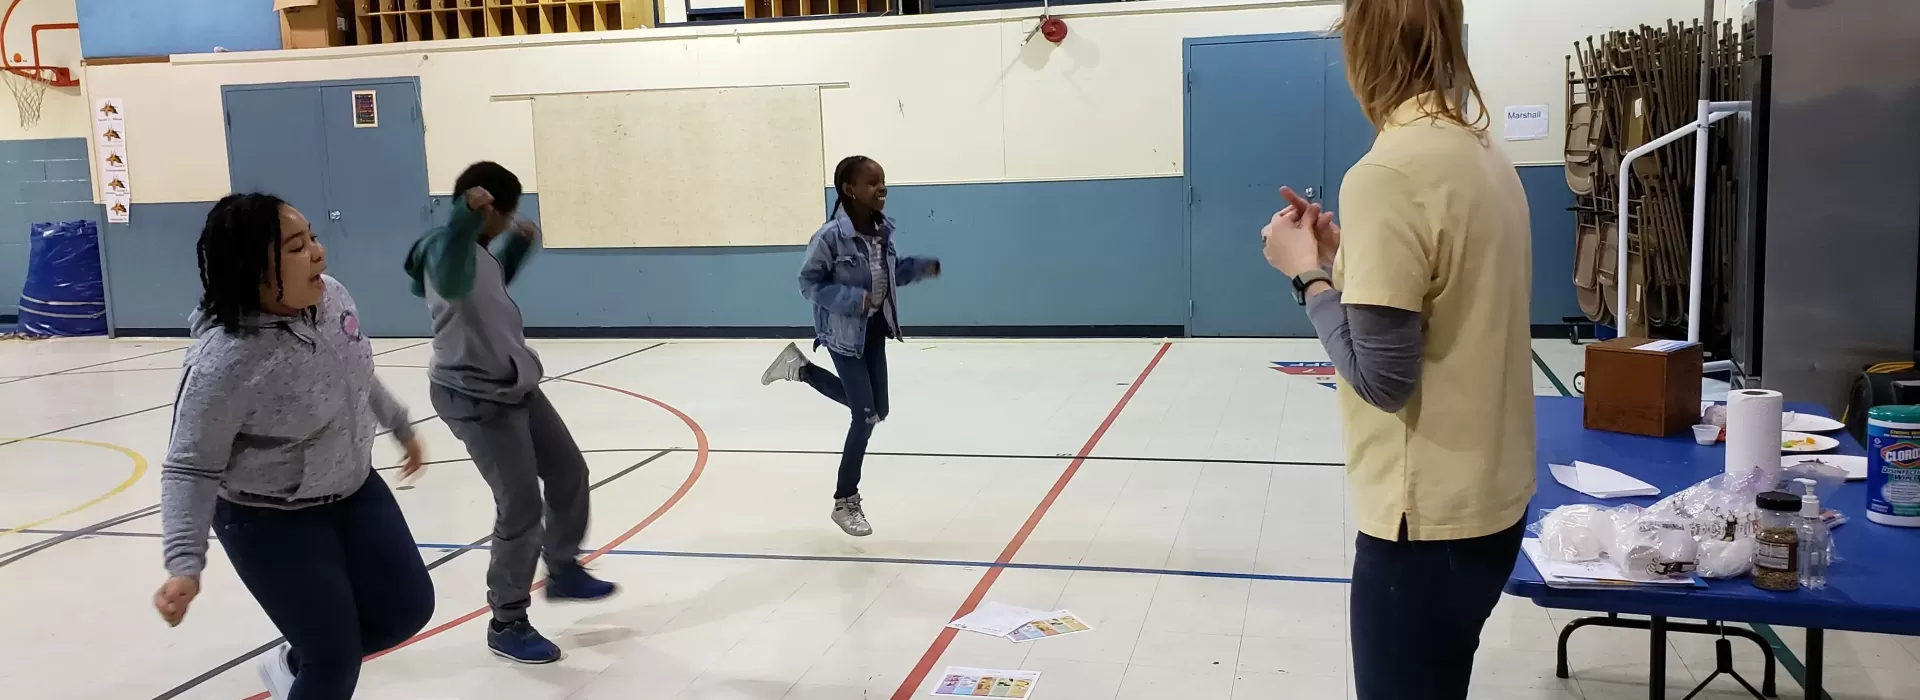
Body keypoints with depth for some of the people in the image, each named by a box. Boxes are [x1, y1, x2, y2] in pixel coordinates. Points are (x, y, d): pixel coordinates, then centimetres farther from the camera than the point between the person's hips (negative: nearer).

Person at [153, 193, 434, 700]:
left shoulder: (331, 296, -12)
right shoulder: (225, 363, -32)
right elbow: (190, 469, -26)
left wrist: (400, 426, 20)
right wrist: (185, 566, -34)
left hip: (353, 489, 7)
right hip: (271, 522, -7)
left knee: (408, 607, 13)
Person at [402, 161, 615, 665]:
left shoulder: (478, 249, 10)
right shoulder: (448, 248, -20)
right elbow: (451, 281, -46)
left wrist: (520, 243, 20)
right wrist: (467, 215, -59)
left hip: (513, 387, 10)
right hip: (475, 397, -10)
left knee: (568, 472, 18)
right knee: (521, 508, -7)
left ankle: (563, 571, 38)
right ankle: (507, 624, 9)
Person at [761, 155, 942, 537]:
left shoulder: (882, 229, -2)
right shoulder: (831, 236, -23)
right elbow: (809, 283, -17)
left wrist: (923, 267, -5)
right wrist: (854, 299, -28)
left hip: (875, 331, 7)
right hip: (845, 335, -7)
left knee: (877, 410, 18)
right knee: (865, 417, -5)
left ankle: (801, 368, 33)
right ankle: (845, 503, 14)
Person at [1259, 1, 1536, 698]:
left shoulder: (1388, 171, -21)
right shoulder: (1484, 155, 5)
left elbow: (1383, 379, -21)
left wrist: (1307, 271, -10)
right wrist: (1346, 257, 9)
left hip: (1429, 516, -8)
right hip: (1490, 496, 9)